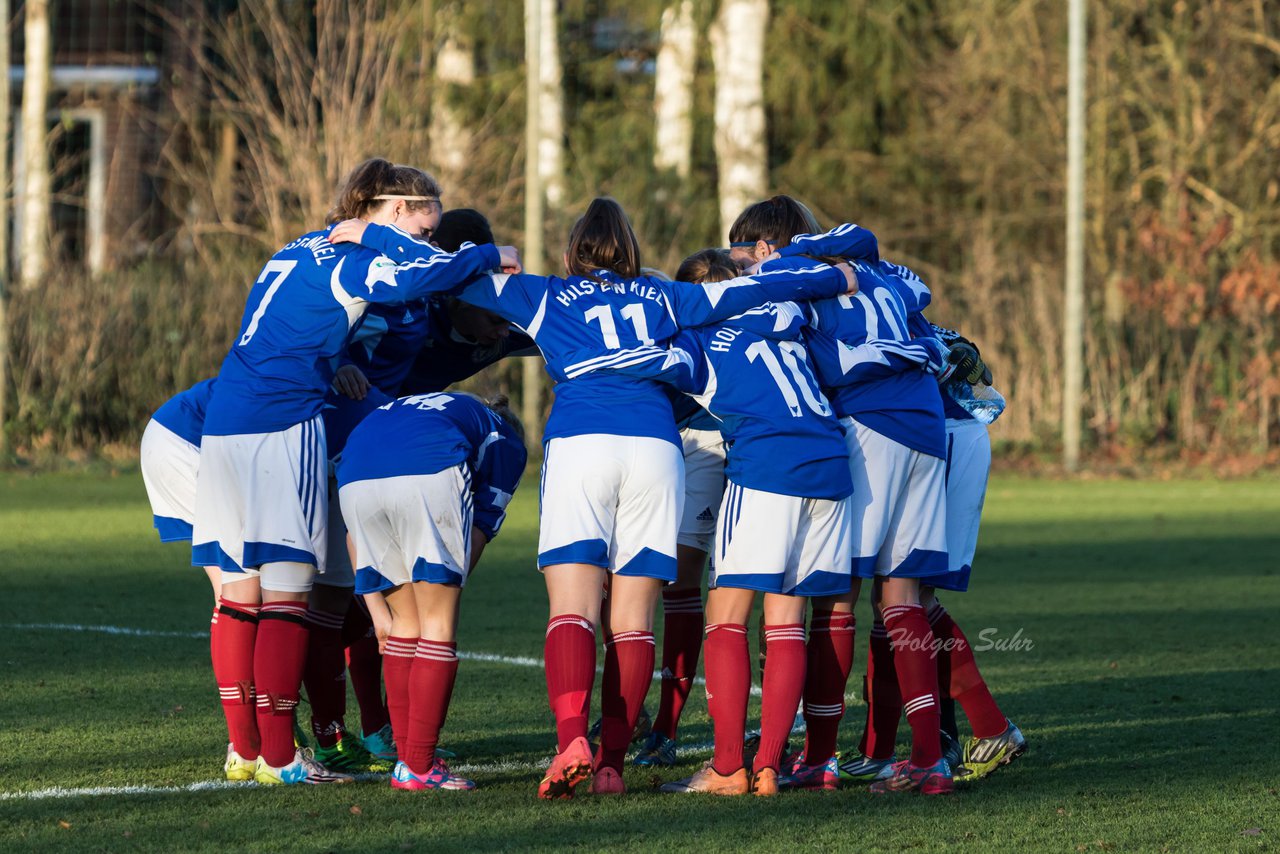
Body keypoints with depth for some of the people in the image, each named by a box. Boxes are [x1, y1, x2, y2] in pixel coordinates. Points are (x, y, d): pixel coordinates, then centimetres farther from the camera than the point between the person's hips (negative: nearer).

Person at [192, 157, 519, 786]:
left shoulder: (299, 251, 20)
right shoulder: (349, 261, -8)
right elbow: (415, 276, -26)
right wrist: (491, 257, -12)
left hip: (223, 424, 9)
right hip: (282, 427, -9)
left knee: (238, 590, 10)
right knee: (286, 592, -6)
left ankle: (245, 747, 13)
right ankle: (278, 755, -8)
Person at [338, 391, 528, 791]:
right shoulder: (507, 444, 29)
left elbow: (353, 533, 33)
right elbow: (479, 533, 17)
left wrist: (376, 605, 29)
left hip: (355, 479, 5)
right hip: (428, 474, -5)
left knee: (406, 622, 17)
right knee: (438, 623, 6)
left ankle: (408, 760, 17)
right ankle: (419, 767, 3)